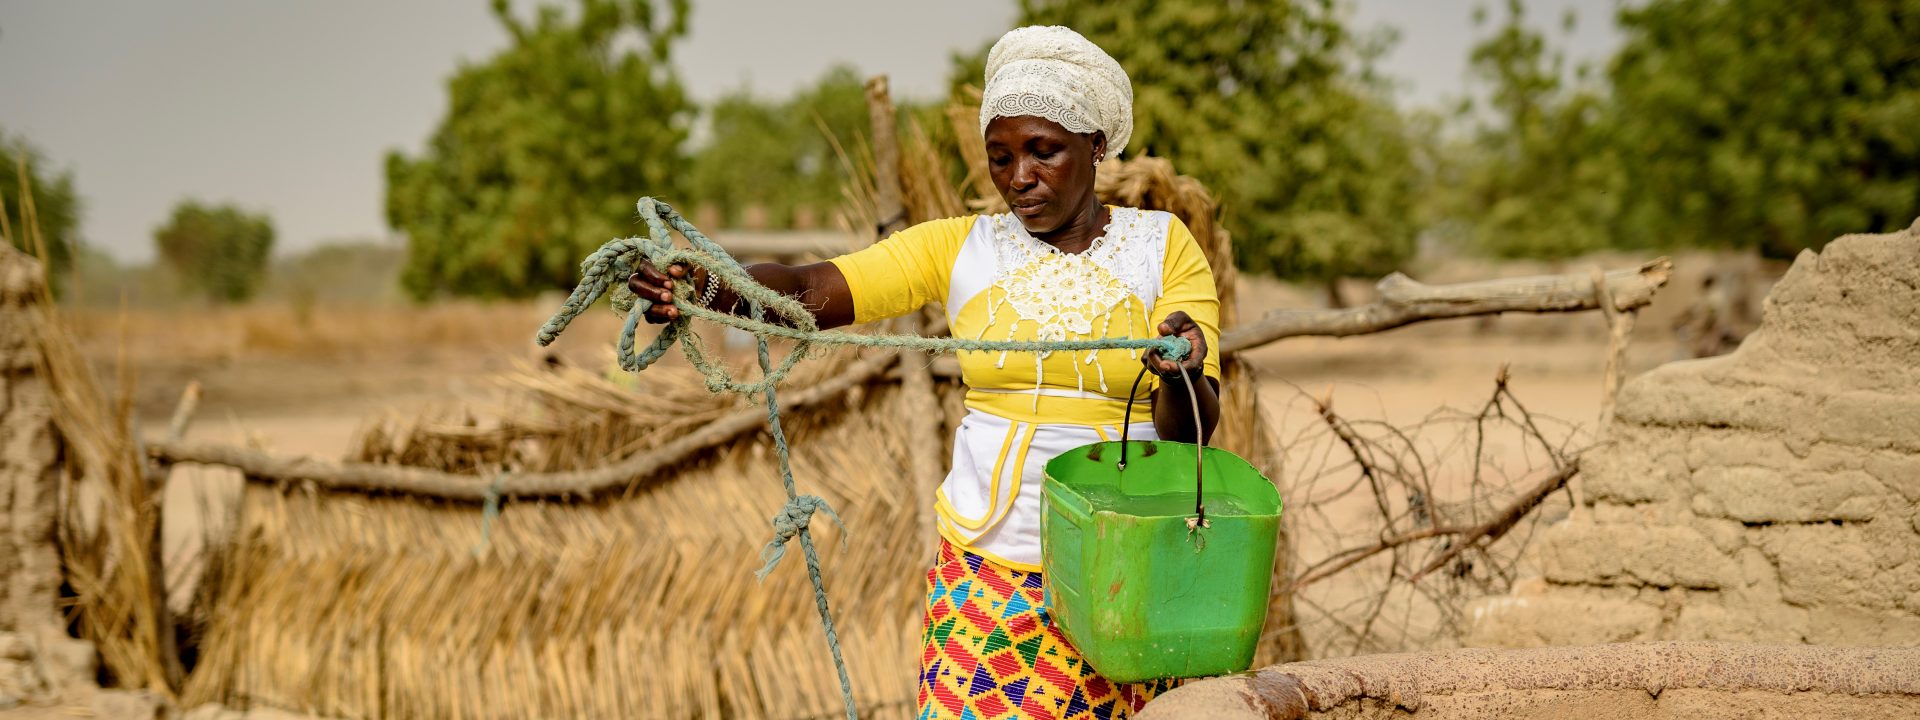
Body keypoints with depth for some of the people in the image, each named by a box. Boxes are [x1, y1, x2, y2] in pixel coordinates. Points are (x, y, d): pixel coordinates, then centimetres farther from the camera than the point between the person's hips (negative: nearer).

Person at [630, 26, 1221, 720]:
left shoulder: (1162, 245, 1)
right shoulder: (959, 246, 4)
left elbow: (1192, 432, -6)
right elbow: (807, 291, -8)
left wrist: (1183, 378, -30)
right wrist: (702, 284, -28)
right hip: (986, 570, 1)